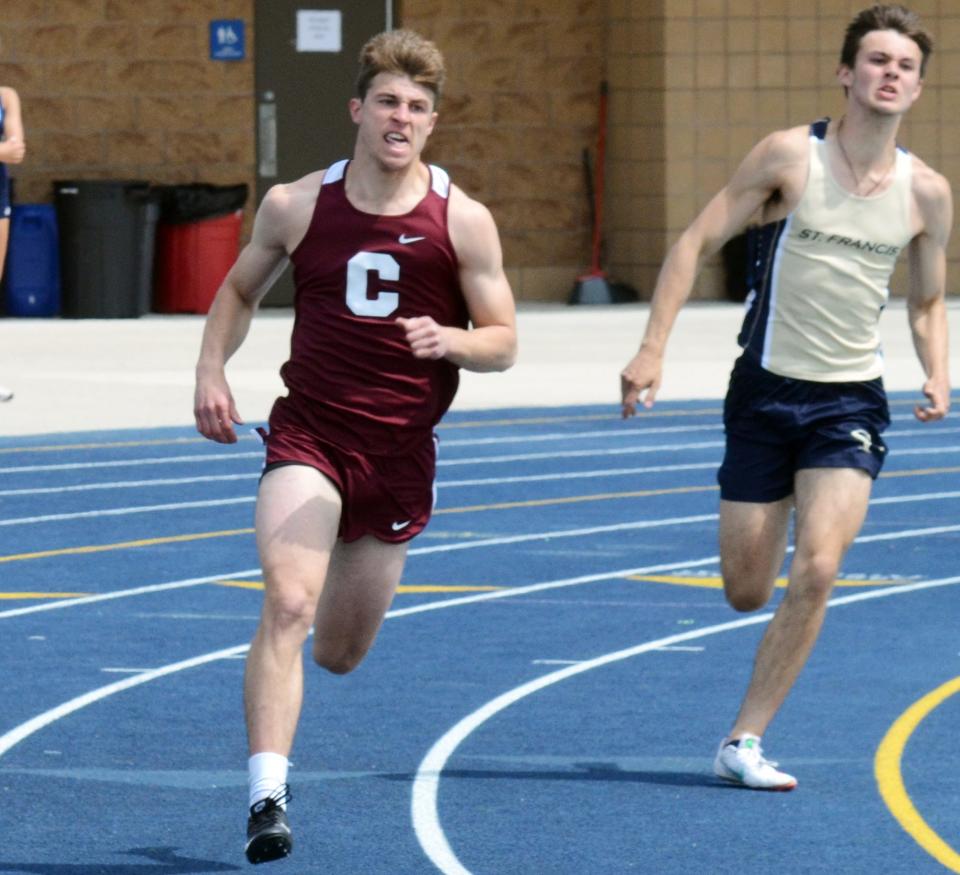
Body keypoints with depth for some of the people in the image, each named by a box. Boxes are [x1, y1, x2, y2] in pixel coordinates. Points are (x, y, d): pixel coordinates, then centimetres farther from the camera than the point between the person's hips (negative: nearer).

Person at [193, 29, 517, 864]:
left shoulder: (463, 221, -5)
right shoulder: (297, 206, -2)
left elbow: (503, 342, 0)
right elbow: (239, 290, 15)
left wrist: (451, 340, -22)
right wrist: (211, 369, -1)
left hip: (399, 450, 1)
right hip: (308, 437, -1)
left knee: (340, 654, 13)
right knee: (287, 605, -25)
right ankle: (267, 798, -28)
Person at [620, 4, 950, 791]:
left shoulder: (927, 193, 0)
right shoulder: (790, 157, -8)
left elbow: (927, 301, 15)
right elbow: (697, 243, -5)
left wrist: (937, 377, -4)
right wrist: (653, 348, -14)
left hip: (851, 402, 1)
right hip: (766, 392, -1)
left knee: (816, 569, -18)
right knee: (746, 593, 2)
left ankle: (745, 741, -8)